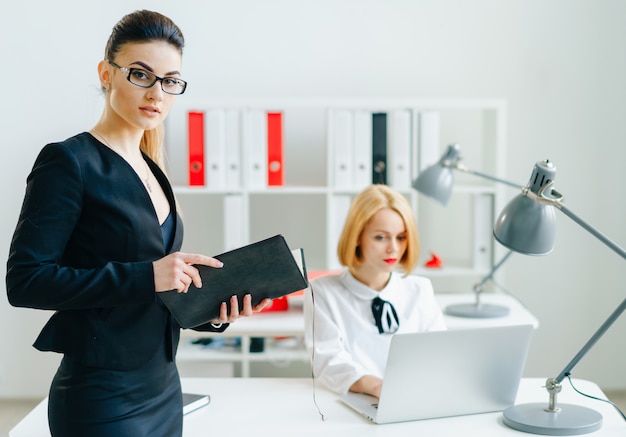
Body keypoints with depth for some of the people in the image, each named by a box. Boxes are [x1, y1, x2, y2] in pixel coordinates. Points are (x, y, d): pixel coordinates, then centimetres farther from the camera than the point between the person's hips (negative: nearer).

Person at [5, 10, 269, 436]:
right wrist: (145, 276, -25)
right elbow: (25, 280, -18)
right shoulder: (69, 162, -11)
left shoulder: (150, 170, 11)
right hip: (103, 400, -7)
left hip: (163, 390, 8)